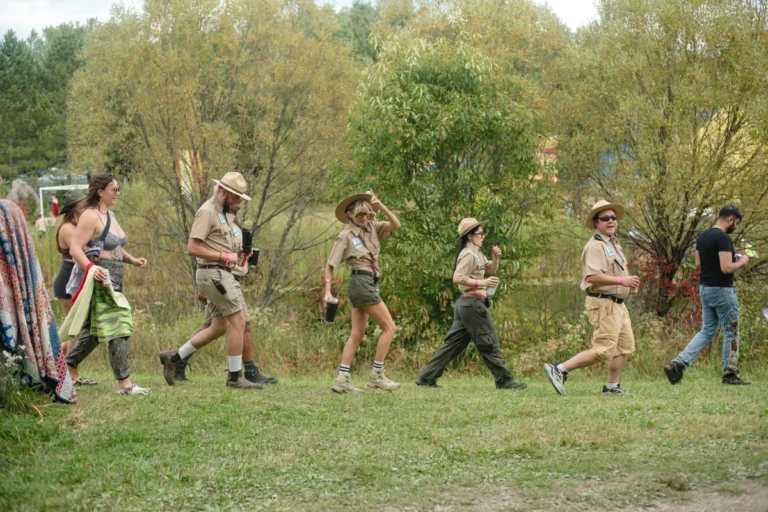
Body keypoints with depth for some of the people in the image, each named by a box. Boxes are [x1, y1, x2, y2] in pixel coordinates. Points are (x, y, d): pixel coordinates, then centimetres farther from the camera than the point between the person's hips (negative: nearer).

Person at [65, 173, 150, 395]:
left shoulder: (110, 215, 17)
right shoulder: (90, 216, -12)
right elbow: (75, 249, -19)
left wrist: (133, 260, 9)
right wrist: (90, 267, -35)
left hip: (114, 280, 10)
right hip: (101, 278, -10)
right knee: (119, 328, -12)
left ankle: (69, 368, 30)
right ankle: (124, 383, -12)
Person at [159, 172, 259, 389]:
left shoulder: (225, 213, 17)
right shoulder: (207, 212, -13)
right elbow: (193, 248, -20)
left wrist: (236, 253, 8)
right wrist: (225, 256, -18)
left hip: (221, 274, 10)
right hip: (213, 273, -10)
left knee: (220, 327, 11)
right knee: (238, 321, -8)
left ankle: (173, 357, 17)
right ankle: (235, 376, -1)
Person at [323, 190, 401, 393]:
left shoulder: (372, 229, 11)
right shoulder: (346, 236, -5)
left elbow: (396, 225, -1)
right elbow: (330, 266, -3)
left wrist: (380, 206, -10)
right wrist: (328, 291, -11)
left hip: (369, 283, 8)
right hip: (362, 282, -8)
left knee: (357, 334, 6)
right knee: (389, 327, -7)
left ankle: (342, 379, 4)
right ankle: (376, 375, -5)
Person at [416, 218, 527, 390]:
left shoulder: (477, 254, 17)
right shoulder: (469, 255, -14)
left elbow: (490, 270, 26)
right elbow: (457, 278, -23)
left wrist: (496, 259, 7)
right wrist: (481, 283, -27)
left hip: (465, 304, 10)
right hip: (472, 303, -10)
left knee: (454, 342, 9)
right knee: (489, 343, -3)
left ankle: (427, 378, 9)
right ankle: (504, 380, 3)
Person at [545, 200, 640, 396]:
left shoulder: (613, 244, 18)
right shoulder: (595, 246, -15)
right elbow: (592, 276, -27)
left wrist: (628, 280, 11)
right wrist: (622, 280, -26)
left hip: (617, 304, 10)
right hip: (603, 303, -10)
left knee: (624, 346, 13)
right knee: (603, 351, -12)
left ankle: (612, 386, 21)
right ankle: (560, 369, -9)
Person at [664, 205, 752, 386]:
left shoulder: (702, 236, 9)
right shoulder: (723, 238, -19)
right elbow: (726, 268, -25)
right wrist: (741, 262, -5)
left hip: (705, 289, 8)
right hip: (722, 290, -8)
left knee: (707, 331, 11)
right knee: (731, 333, 5)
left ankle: (678, 364, -3)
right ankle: (730, 375, 12)